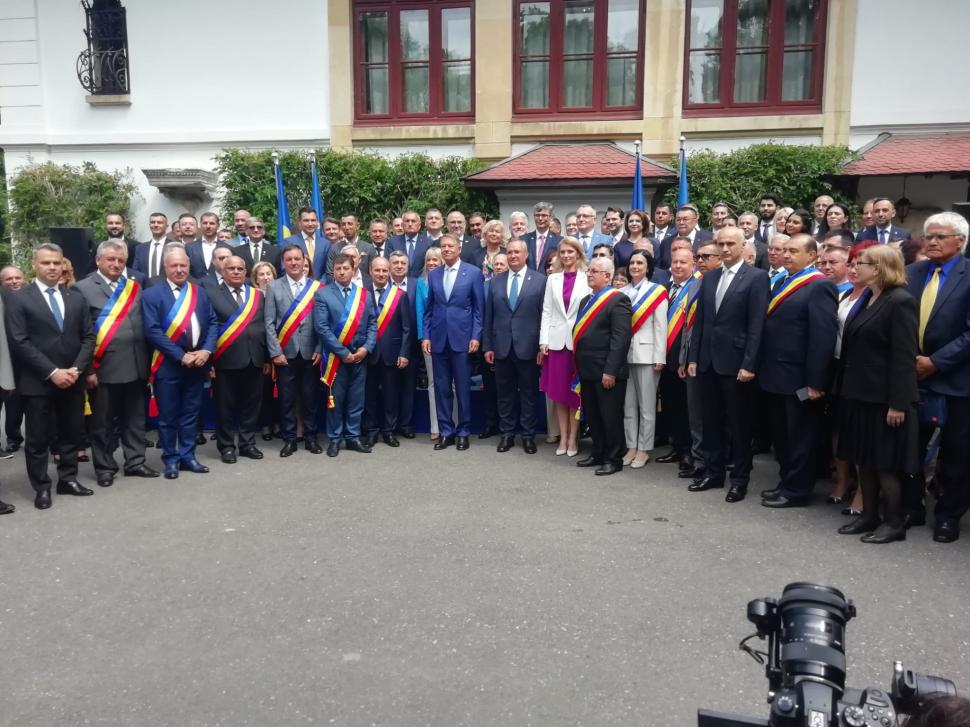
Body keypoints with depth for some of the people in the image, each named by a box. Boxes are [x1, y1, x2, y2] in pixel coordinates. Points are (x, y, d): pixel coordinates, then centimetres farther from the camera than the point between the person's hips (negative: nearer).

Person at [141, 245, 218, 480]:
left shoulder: (200, 292, 10)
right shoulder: (152, 294, -5)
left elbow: (212, 323, 8)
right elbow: (153, 331, -13)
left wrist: (206, 350, -9)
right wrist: (181, 356, -17)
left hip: (197, 362, 4)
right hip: (168, 364, -4)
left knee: (191, 412, 12)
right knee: (168, 415, 6)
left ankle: (187, 456, 22)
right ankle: (171, 458, 17)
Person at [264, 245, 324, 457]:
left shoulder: (317, 287, 2)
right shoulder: (274, 287, 4)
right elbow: (269, 323, 0)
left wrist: (319, 350, -6)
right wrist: (275, 352, -7)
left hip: (310, 352, 0)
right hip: (285, 352, 0)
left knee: (310, 397, 7)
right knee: (287, 398, 5)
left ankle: (310, 437, 19)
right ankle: (289, 439, 16)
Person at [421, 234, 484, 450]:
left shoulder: (473, 273, 0)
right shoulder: (433, 275, 11)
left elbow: (479, 308, -1)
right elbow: (428, 308, 12)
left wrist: (476, 336, -8)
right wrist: (425, 335, 3)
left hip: (462, 338, -3)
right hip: (438, 339, 3)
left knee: (463, 387, 2)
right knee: (441, 387, 6)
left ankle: (463, 431, 14)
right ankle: (446, 431, 15)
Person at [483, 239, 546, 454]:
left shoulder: (540, 280, -1)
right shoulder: (495, 281, 9)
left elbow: (545, 315, -2)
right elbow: (488, 316, 8)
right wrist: (487, 346, 4)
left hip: (528, 346, -3)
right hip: (502, 347, 3)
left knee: (529, 393, 6)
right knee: (505, 393, 10)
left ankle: (528, 435, 17)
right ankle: (507, 434, 21)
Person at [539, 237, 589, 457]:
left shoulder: (587, 279, 0)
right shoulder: (553, 279, 11)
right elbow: (546, 311, 8)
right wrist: (543, 340, 1)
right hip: (556, 340, 3)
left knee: (575, 392, 3)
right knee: (559, 392, 7)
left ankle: (573, 438, 13)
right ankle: (563, 437, 16)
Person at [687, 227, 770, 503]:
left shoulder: (757, 277, -6)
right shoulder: (709, 278, 12)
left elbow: (757, 324, -12)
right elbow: (700, 320, 12)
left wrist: (749, 365, -17)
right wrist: (693, 357, 7)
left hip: (735, 362, -5)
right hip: (708, 361, 6)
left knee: (739, 424, 5)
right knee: (711, 421, 13)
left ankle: (740, 479, 16)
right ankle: (713, 472, 25)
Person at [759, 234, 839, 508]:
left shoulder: (820, 286, -13)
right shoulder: (782, 284, 15)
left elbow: (823, 336, -19)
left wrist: (815, 381, -21)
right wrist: (765, 369, 11)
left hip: (800, 379, -8)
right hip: (777, 375, 8)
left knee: (800, 437, 5)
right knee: (781, 435, 18)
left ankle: (797, 490, 17)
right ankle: (786, 482, 31)